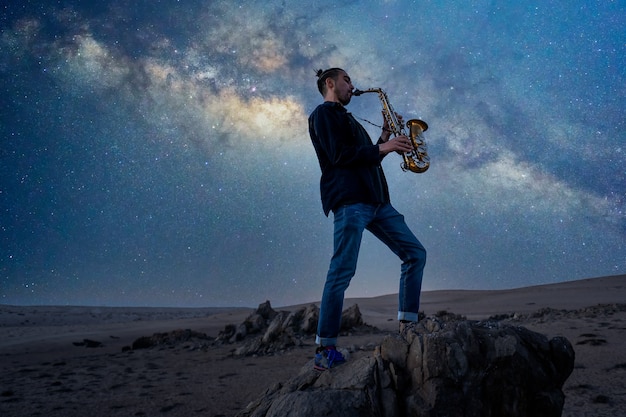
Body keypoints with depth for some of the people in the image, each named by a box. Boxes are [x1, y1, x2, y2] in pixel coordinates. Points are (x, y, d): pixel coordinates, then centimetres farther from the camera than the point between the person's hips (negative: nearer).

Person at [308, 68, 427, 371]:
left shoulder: (348, 120, 31)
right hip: (349, 201, -9)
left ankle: (407, 326, 5)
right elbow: (339, 155, -11)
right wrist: (382, 148, -6)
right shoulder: (323, 114, 4)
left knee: (415, 253, 3)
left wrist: (385, 136, 15)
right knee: (342, 271, -12)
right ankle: (324, 350, -7)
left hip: (376, 201, 9)